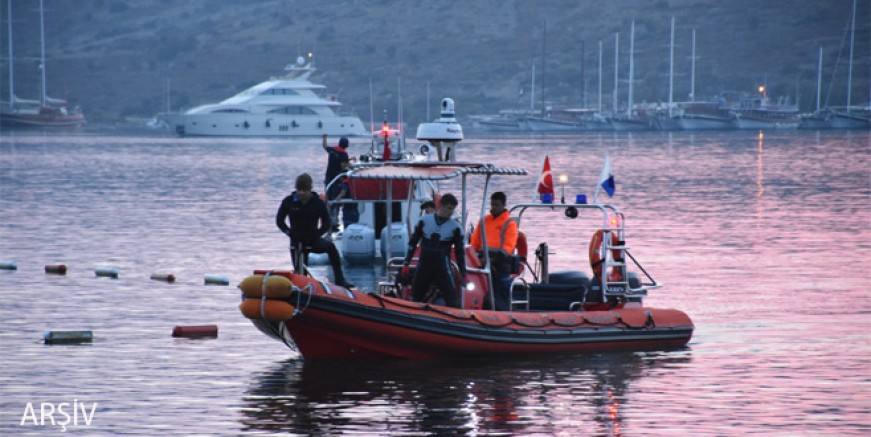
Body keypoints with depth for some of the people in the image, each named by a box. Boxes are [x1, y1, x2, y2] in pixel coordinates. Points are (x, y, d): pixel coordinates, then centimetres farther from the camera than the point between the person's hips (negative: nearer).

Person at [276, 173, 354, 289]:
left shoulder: (318, 203, -5)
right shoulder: (289, 202, -3)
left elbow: (326, 223, -1)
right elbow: (279, 220, 5)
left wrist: (317, 234, -17)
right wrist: (288, 231, -12)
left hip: (313, 239, 0)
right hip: (297, 240, 0)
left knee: (330, 246, -17)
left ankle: (340, 280, -13)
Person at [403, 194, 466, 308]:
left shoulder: (455, 227, -1)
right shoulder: (424, 221, 1)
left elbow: (460, 251, 5)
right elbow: (413, 242, 9)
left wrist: (463, 274, 2)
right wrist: (406, 263, 7)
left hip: (443, 268, -2)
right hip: (423, 267, 2)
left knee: (451, 298, -11)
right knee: (416, 297, 9)